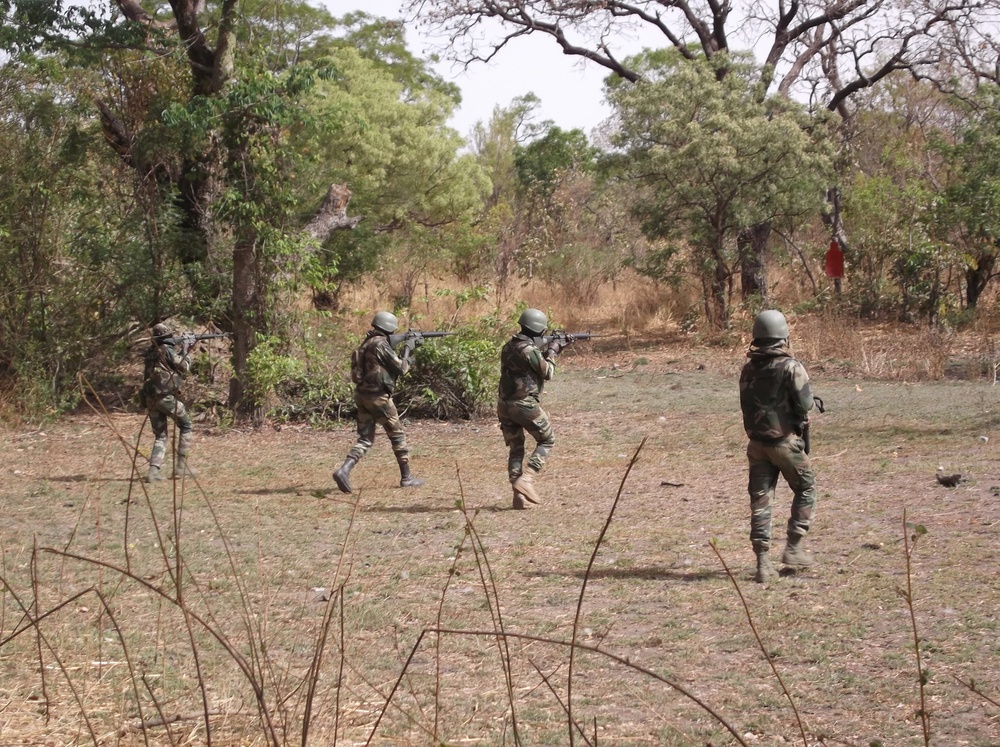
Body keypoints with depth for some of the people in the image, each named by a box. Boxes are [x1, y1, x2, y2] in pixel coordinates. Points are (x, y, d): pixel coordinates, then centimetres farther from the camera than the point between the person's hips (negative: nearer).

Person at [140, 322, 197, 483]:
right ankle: (181, 466, 7)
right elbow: (184, 367, 0)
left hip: (150, 399, 7)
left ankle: (154, 471, -4)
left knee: (160, 435, 12)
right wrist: (186, 351, 13)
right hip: (166, 396, -7)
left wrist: (180, 351, 23)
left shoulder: (150, 352, 14)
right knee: (186, 427, 11)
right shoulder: (167, 350, -7)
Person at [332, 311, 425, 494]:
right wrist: (408, 349, 3)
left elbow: (388, 361, 23)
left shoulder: (367, 343, 13)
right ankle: (406, 477, 15)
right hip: (378, 396, -8)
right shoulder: (380, 344, -15)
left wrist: (410, 346, 20)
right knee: (397, 435, 7)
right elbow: (400, 368, -11)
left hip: (362, 395, 8)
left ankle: (344, 470, -13)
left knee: (365, 439, 8)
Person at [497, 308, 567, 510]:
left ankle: (518, 495, 8)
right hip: (525, 405, -8)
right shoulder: (528, 350, -16)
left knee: (515, 448, 14)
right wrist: (552, 351, 8)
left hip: (504, 405, 8)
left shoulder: (509, 347, 11)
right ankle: (526, 479, -5)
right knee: (547, 440, 11)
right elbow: (548, 373, -5)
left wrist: (548, 351, 20)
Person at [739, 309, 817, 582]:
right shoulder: (790, 367, -13)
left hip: (757, 442, 5)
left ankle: (763, 563, 2)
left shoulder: (748, 368, 5)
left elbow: (745, 404, 11)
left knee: (760, 499, 5)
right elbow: (804, 403, -17)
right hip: (785, 440, -5)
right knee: (806, 490, 15)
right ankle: (793, 548, 10)